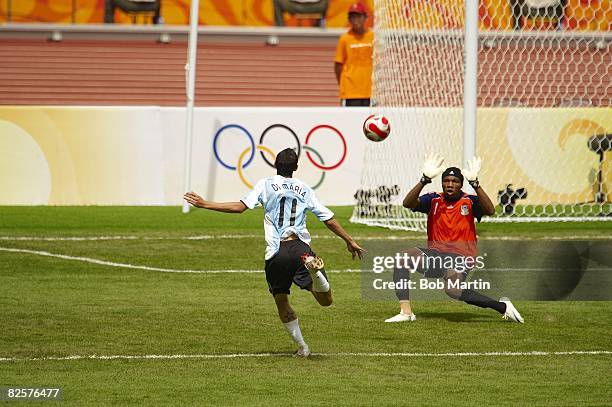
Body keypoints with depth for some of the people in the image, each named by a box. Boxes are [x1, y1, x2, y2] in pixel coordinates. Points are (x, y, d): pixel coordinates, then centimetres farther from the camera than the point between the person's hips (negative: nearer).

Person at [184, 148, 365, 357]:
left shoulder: (265, 184, 9)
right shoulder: (305, 189, 17)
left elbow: (241, 206, -3)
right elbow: (329, 220, 18)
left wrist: (205, 204, 2)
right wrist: (350, 241, 29)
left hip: (276, 253, -1)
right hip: (300, 247, 1)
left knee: (282, 302, 17)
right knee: (326, 300, -6)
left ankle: (301, 346, 14)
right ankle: (313, 268, -36)